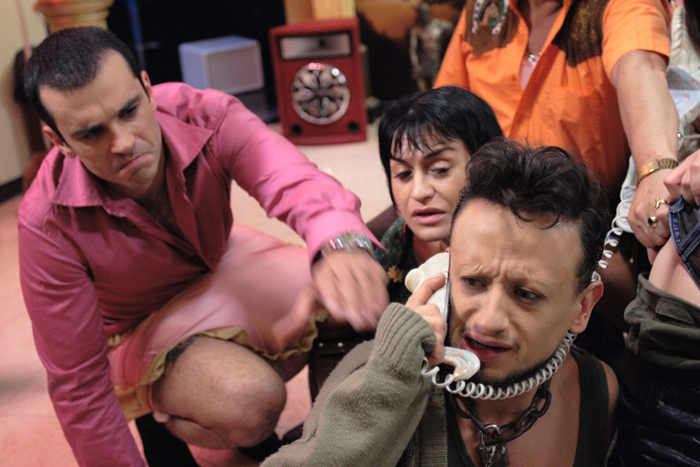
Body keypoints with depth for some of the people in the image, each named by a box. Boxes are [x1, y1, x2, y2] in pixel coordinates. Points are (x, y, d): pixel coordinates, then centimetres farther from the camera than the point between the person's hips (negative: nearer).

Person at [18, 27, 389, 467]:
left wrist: (340, 243, -68)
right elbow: (77, 385, -22)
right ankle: (163, 422, 2)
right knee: (249, 401, -33)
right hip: (139, 329, -4)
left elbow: (295, 182, -45)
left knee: (366, 302, -14)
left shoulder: (207, 117, -26)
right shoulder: (49, 223, -30)